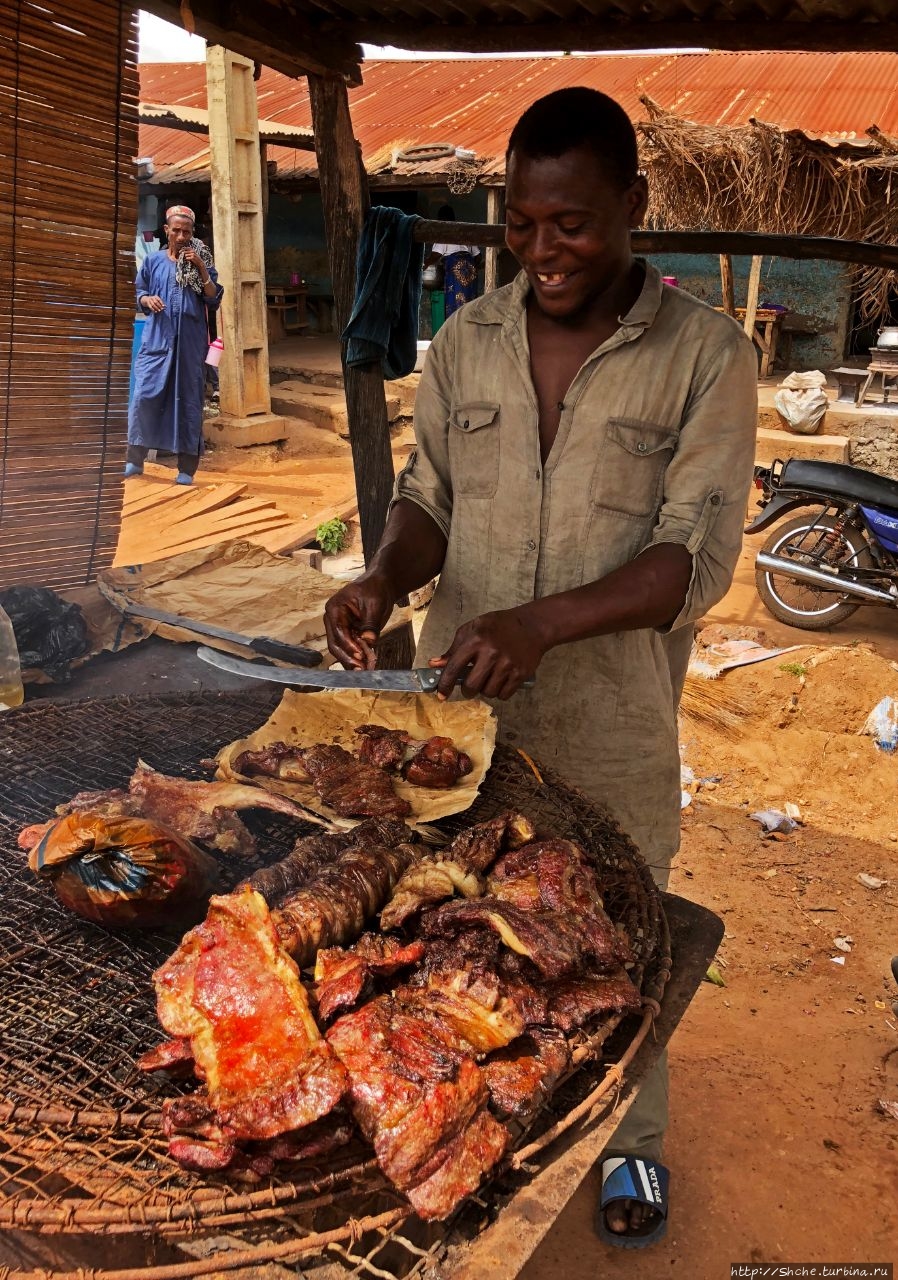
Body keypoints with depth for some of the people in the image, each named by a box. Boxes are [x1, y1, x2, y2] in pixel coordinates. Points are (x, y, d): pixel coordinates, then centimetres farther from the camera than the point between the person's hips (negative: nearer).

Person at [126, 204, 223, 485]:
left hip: (190, 343, -1)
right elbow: (139, 294, 15)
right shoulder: (153, 261, 10)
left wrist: (201, 268, -10)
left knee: (188, 401, 0)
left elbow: (214, 301, 0)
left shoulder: (201, 262, 8)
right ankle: (135, 459, 6)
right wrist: (147, 299, -7)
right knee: (144, 396, -7)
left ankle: (186, 469, 5)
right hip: (157, 340, 1)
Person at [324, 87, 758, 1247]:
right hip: (460, 711, 4)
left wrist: (541, 622, -31)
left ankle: (631, 1143, 47)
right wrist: (384, 581, -15)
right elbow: (428, 497, 7)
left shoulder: (706, 357, -11)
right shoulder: (465, 343, 1)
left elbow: (694, 558, -17)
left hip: (612, 730, -3)